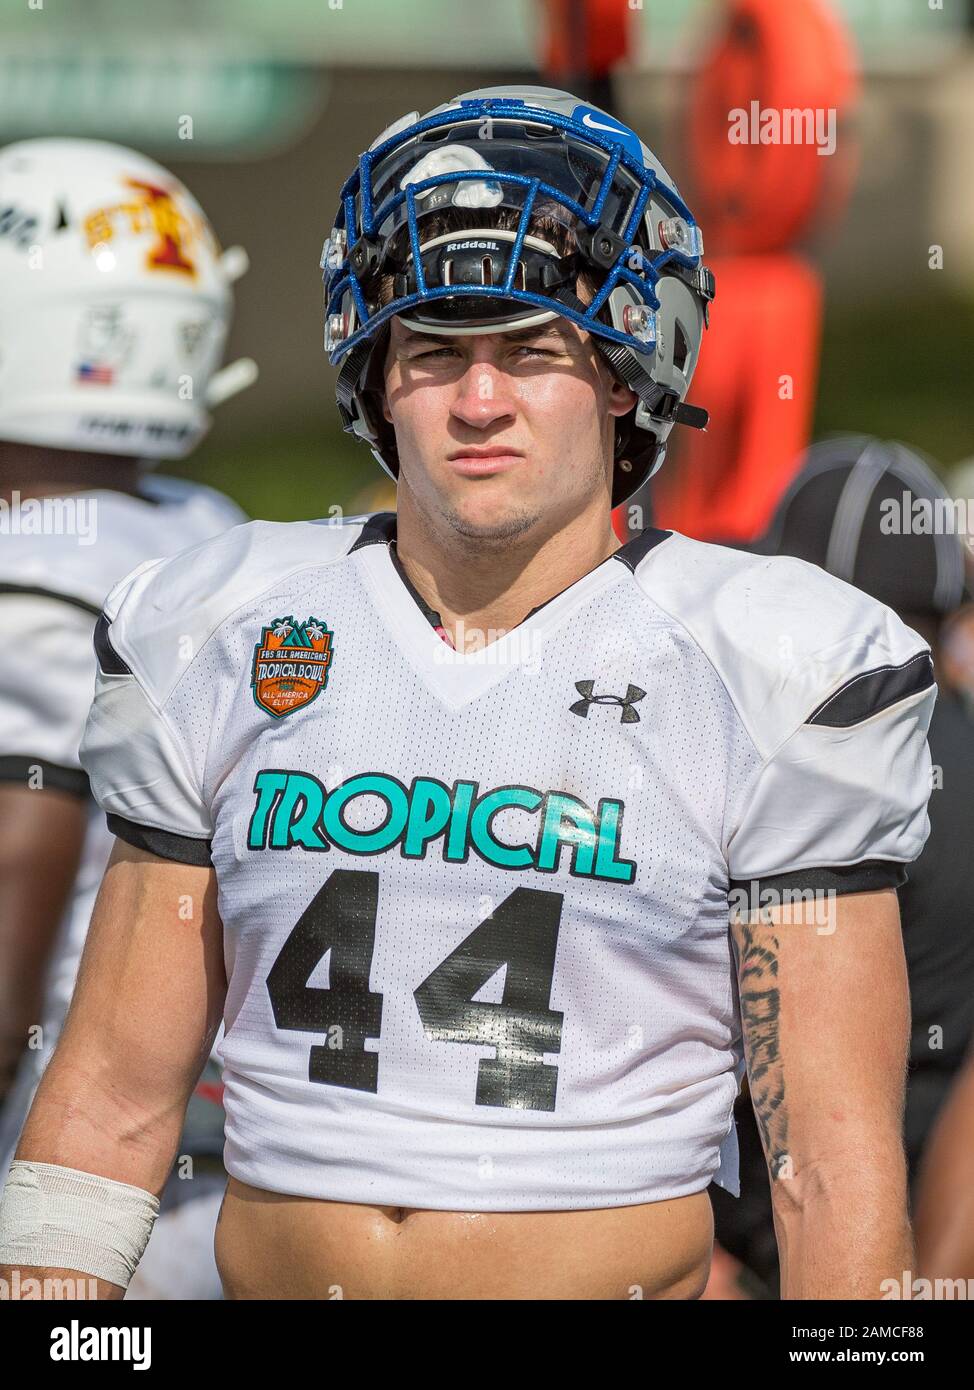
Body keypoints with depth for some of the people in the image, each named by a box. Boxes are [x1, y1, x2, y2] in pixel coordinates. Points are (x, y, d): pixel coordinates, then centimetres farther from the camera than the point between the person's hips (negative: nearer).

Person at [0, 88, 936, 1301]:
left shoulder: (763, 674, 1)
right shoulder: (224, 648, 9)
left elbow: (837, 1164, -2)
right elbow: (112, 1095, 10)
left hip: (628, 1279, -2)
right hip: (270, 1275, 3)